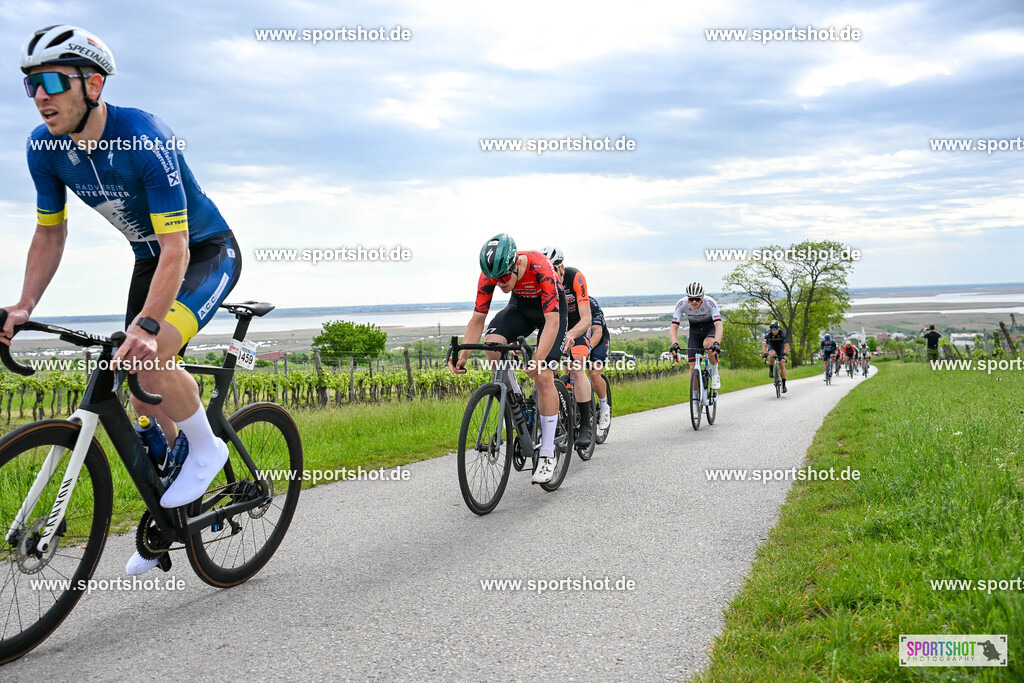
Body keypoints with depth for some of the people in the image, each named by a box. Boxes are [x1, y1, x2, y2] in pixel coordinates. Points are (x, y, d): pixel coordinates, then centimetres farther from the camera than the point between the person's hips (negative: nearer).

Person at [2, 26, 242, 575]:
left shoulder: (146, 140, -32)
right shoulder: (45, 146, -12)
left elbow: (176, 250, -35)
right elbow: (50, 233, 1)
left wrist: (146, 324, -46)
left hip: (207, 253, -7)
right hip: (150, 257, 7)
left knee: (148, 358, -30)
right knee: (145, 396, 5)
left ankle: (207, 448, -2)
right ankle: (167, 514, 27)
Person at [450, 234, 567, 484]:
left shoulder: (541, 269, -38)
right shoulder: (490, 274, -24)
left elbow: (552, 321, -42)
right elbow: (477, 318, -18)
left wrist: (538, 359, -55)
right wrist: (463, 355, -31)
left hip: (551, 311, -4)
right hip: (520, 306, 4)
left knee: (543, 377, -16)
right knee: (492, 342, -26)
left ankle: (547, 455, -6)